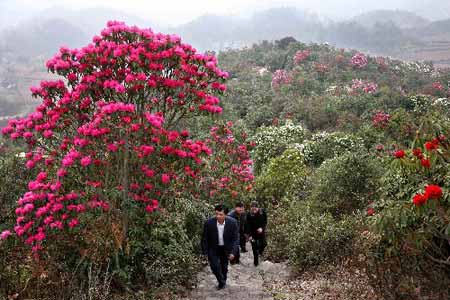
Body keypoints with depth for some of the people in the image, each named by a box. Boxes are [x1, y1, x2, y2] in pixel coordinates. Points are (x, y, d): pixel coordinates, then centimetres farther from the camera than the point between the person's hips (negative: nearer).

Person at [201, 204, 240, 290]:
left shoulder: (232, 222, -22)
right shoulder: (209, 223, -23)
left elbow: (235, 238, -14)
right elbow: (204, 238, -11)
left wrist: (233, 252, -20)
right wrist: (205, 252, -9)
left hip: (226, 248, 1)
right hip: (213, 248, -1)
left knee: (224, 267, 13)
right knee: (215, 266, -12)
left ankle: (223, 281, 41)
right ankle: (221, 282, 14)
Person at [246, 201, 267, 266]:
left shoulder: (262, 212, -11)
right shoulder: (249, 214, -15)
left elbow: (265, 221, -1)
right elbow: (248, 225, -12)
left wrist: (262, 228, -18)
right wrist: (249, 235, -16)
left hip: (261, 232, 1)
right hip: (253, 233, -1)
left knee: (263, 244, -1)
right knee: (255, 248, 4)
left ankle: (260, 251, 36)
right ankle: (256, 262, 18)